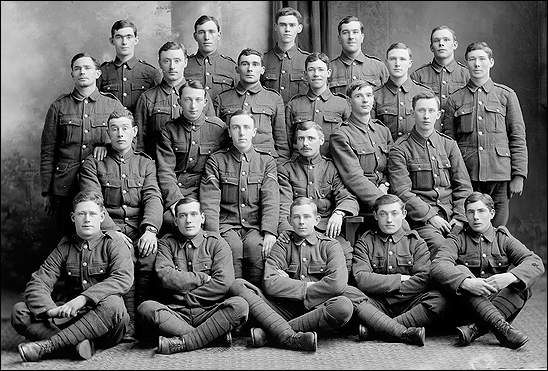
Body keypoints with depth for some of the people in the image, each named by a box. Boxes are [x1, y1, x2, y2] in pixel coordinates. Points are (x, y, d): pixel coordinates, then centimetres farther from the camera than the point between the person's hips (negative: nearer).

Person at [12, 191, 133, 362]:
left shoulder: (114, 243, 2)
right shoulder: (64, 248, 12)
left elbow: (123, 278, -17)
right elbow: (37, 283, 2)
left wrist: (83, 298, -30)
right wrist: (50, 310, -21)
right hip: (70, 316, 4)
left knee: (112, 304, -37)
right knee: (19, 311, -15)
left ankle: (48, 346, -32)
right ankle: (77, 343, -33)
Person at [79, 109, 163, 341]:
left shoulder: (146, 163, 18)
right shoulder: (93, 163, 13)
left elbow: (153, 198, 3)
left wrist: (150, 229, -18)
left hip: (140, 228, 1)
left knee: (151, 254, -32)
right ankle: (130, 322, -25)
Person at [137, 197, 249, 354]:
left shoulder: (216, 243, 7)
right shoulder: (166, 243, 11)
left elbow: (223, 283, -7)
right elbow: (166, 277, -8)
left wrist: (186, 297, -5)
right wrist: (202, 278, -6)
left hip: (209, 312, -1)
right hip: (177, 313, 1)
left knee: (239, 305, -29)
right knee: (146, 308, -29)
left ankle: (182, 342, -28)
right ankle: (215, 334, -27)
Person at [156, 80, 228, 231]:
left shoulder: (218, 128, 7)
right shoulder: (169, 130, 8)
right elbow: (165, 171, -2)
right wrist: (176, 201, -18)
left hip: (201, 191, -1)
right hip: (171, 193, 1)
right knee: (169, 218, -29)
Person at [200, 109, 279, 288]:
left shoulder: (266, 161, 12)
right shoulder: (216, 160, 8)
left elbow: (271, 200, 0)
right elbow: (210, 201, -2)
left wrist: (269, 232, -16)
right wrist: (213, 235, -16)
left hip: (256, 226, 1)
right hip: (227, 225, 0)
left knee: (256, 246, -31)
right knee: (233, 246, -31)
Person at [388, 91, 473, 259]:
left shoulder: (449, 144, 16)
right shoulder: (399, 150, 2)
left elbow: (464, 186, 13)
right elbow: (402, 193, -6)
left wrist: (459, 217, -1)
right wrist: (430, 216, -14)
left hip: (452, 215, 4)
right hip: (421, 218, -4)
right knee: (442, 249, -31)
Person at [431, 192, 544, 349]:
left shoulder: (503, 239, 9)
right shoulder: (457, 240, 6)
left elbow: (536, 263, -8)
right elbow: (437, 266, -15)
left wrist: (509, 277, -29)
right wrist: (466, 282, -34)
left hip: (499, 299, 1)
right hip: (469, 304, -1)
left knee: (522, 284, -22)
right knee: (460, 270, -25)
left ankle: (475, 328, -37)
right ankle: (499, 325, -43)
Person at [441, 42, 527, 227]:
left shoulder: (506, 95, 8)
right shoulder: (454, 100, 9)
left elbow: (518, 139, 6)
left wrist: (518, 176, -2)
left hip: (500, 174, 0)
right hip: (465, 175, 0)